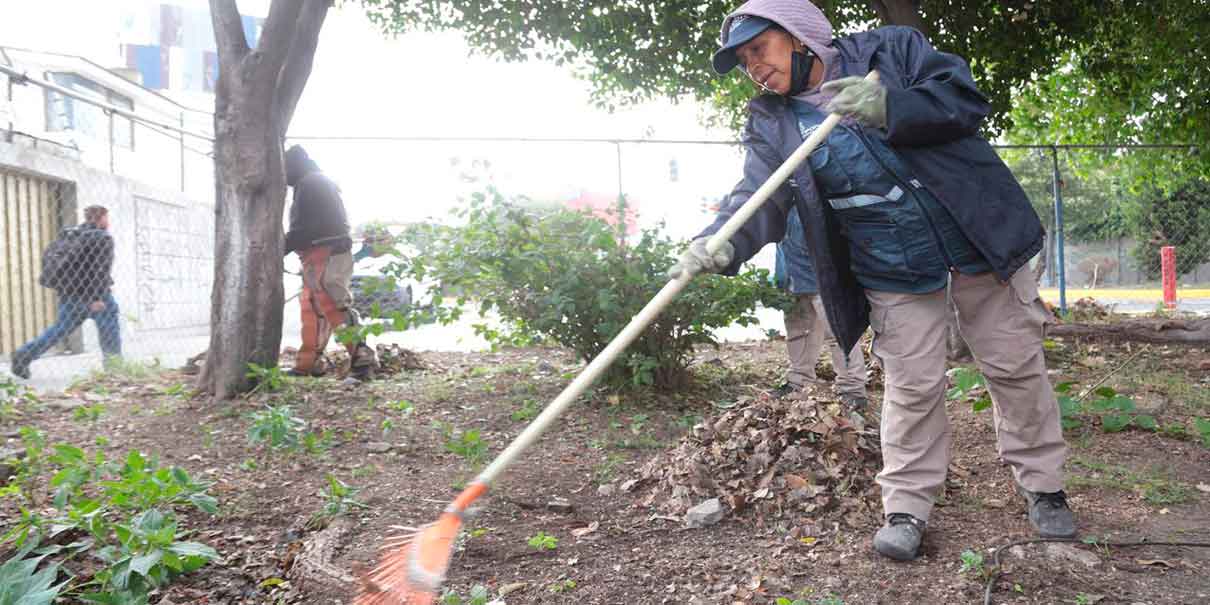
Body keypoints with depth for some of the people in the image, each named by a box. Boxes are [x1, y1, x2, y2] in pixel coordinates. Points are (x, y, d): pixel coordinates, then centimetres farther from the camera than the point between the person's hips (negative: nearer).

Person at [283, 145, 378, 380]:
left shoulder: (309, 184, -10)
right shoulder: (320, 183, 24)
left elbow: (305, 227, -17)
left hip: (324, 254, -11)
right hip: (327, 254, 11)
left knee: (334, 307, -15)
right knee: (311, 307, 13)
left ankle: (363, 359, -20)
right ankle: (308, 363, 18)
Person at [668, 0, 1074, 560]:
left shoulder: (891, 49, -5)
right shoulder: (771, 125, -1)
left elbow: (964, 97, -13)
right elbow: (757, 198, -16)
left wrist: (891, 108, -29)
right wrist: (720, 242, -36)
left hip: (976, 238, 0)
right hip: (891, 272, 1)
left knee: (1016, 366, 10)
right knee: (913, 387, 1)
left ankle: (1042, 485, 29)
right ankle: (906, 507, 18)